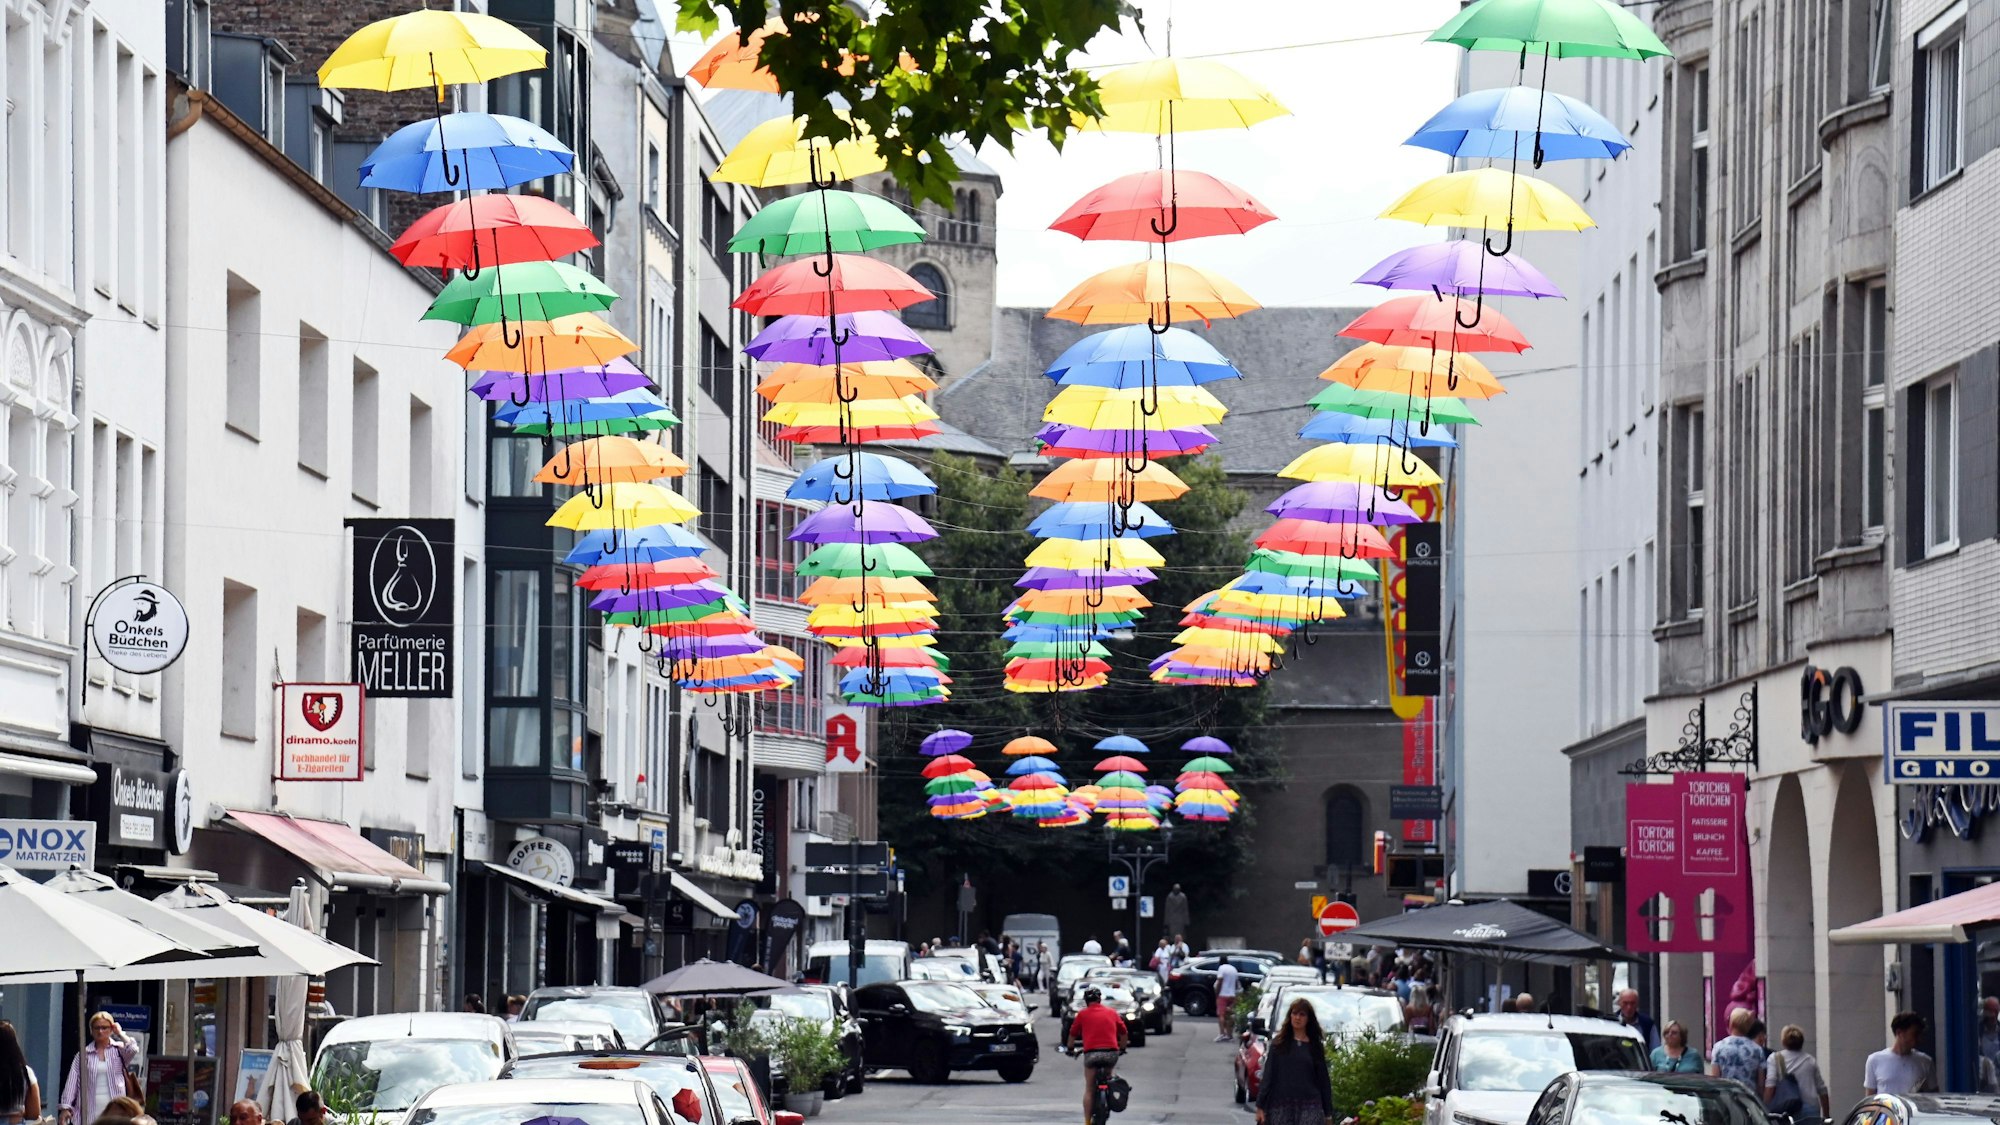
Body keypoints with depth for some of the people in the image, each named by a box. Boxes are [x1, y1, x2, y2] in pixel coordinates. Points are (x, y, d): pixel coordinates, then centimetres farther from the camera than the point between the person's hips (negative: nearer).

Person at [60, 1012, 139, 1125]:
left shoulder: (118, 1049, 5)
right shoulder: (83, 1053, 7)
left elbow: (133, 1050, -18)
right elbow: (72, 1081, 3)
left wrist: (120, 1033, -2)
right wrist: (66, 1107, -7)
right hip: (89, 1112, 1)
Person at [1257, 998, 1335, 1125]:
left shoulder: (1315, 1046, 7)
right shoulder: (1279, 1043, 6)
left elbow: (1323, 1080, 10)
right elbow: (1267, 1076, 2)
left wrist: (1328, 1114, 9)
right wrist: (1260, 1106, -5)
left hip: (1309, 1106, -1)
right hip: (1281, 1106, 1)